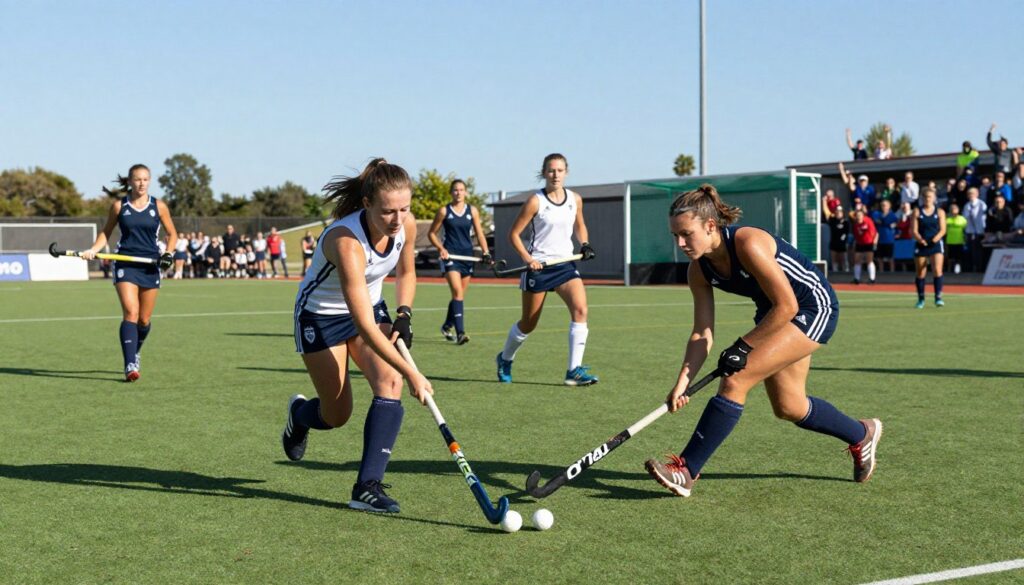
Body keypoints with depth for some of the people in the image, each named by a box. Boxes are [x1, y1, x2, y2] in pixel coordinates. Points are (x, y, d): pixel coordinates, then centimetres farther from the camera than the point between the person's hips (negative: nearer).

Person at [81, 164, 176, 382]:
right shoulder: (119, 205, 3)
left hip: (150, 266, 1)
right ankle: (130, 365, -21)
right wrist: (93, 250, -4)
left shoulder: (158, 206, 4)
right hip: (125, 265, -1)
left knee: (144, 319, 7)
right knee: (130, 313, -17)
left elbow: (172, 234, 11)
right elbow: (106, 232, 13)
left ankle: (135, 353, 35)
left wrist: (168, 253, -7)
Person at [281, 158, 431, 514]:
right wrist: (412, 373, -41)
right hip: (320, 315, -5)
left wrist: (404, 314, -9)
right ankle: (298, 413, 38)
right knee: (337, 416, 0)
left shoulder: (406, 225, -17)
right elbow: (364, 325, -40)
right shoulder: (347, 240, -37)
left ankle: (368, 486, -19)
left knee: (389, 383, -20)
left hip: (370, 308, 5)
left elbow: (406, 273, 8)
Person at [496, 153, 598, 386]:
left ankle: (574, 370, -18)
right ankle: (505, 359, 36)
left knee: (580, 309, -20)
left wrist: (585, 244, 2)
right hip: (539, 266, -3)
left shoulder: (575, 199, 4)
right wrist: (527, 258, -18)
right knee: (528, 323, 8)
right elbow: (514, 234, -6)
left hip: (565, 264, 4)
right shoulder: (535, 201, -9)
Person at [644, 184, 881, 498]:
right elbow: (702, 334, -7)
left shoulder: (748, 244, -32)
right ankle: (862, 434, 44)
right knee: (788, 407, 17)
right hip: (776, 314, 9)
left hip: (814, 308, -9)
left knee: (735, 380, -21)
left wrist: (743, 346, -22)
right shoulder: (699, 271, -9)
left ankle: (686, 471, -17)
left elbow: (786, 306, -27)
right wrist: (682, 383, -18)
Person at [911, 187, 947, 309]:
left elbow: (943, 230, -1)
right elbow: (914, 230, -2)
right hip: (921, 244, 1)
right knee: (920, 273, 7)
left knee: (937, 270, -16)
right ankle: (920, 299, 21)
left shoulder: (940, 212, 4)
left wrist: (936, 237, -21)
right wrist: (920, 239, -21)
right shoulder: (917, 212, 4)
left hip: (936, 244, -1)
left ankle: (938, 297, -16)